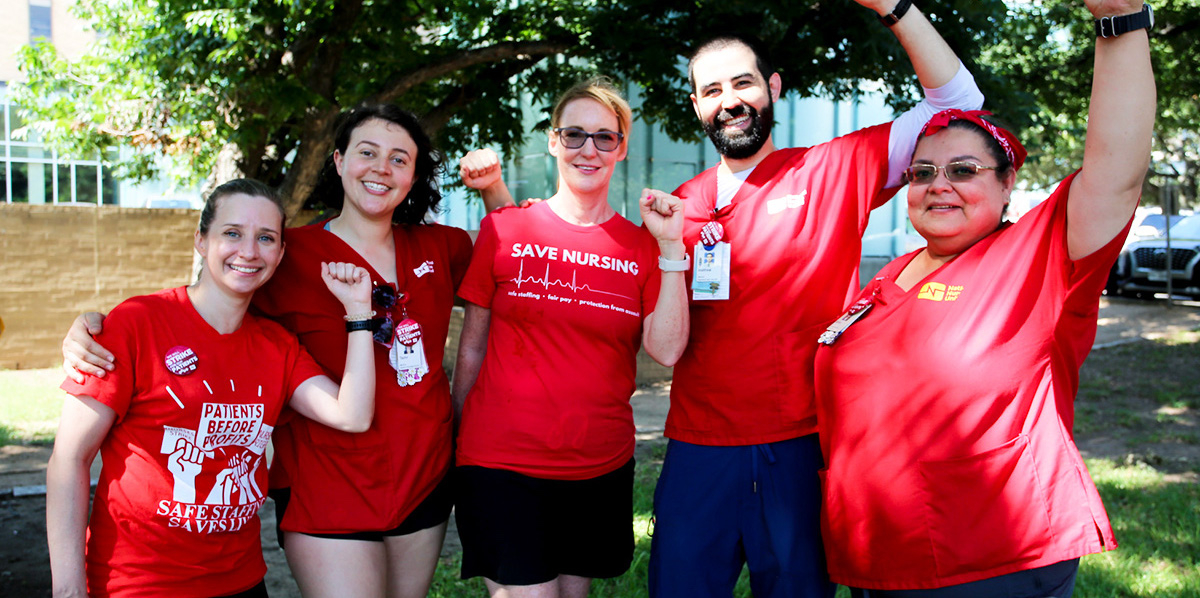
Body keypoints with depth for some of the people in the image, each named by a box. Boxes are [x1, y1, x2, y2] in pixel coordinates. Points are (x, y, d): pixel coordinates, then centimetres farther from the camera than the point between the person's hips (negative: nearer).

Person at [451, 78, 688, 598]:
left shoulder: (642, 245, 4)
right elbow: (472, 348, 6)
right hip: (502, 463, -2)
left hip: (602, 466, 2)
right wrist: (455, 443, 8)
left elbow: (667, 351, -7)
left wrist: (671, 248, -11)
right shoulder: (503, 229, 0)